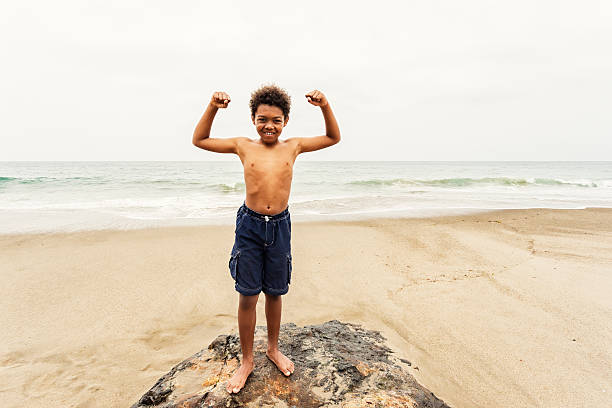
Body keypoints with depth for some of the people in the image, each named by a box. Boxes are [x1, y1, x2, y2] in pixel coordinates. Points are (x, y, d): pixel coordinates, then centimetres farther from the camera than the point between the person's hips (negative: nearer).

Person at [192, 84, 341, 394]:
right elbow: (199, 140, 9)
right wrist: (213, 107, -4)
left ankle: (273, 348, 38)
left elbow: (333, 138, 11)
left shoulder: (293, 147, 4)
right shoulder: (244, 146, 2)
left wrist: (325, 106, -3)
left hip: (280, 226, 1)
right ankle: (247, 361, 27)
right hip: (249, 225, -1)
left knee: (275, 293, 15)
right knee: (247, 296, 7)